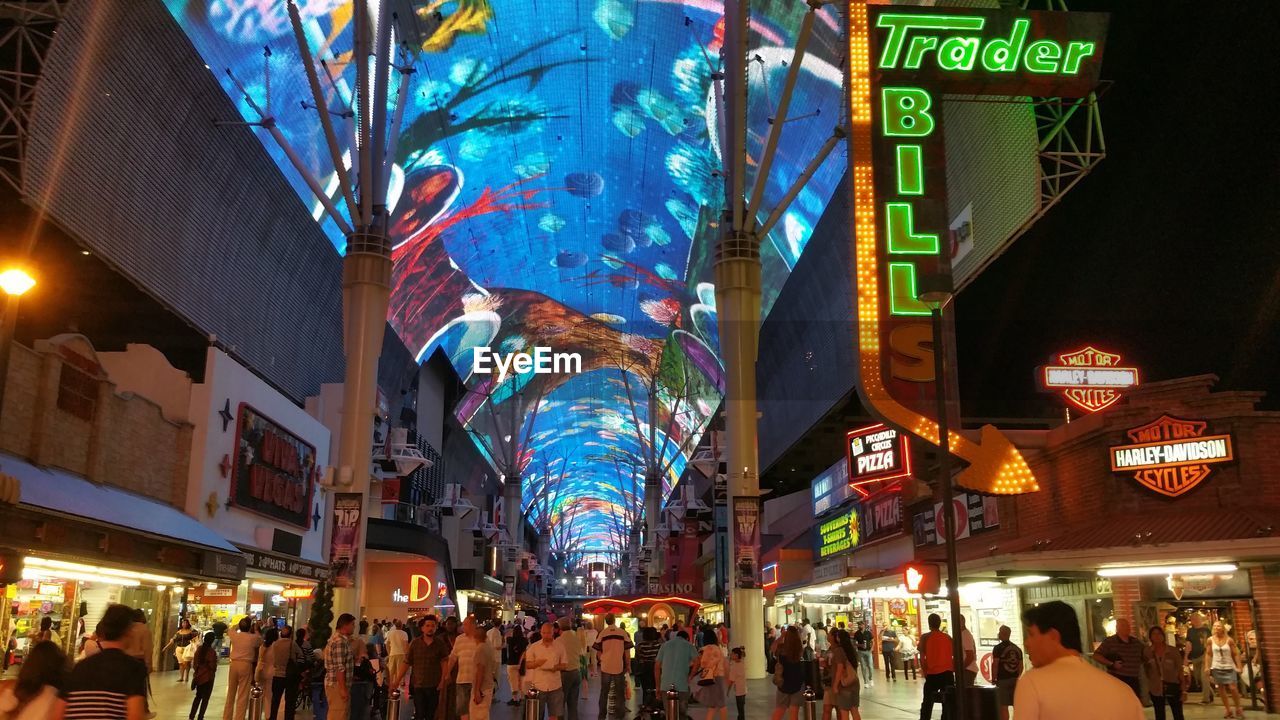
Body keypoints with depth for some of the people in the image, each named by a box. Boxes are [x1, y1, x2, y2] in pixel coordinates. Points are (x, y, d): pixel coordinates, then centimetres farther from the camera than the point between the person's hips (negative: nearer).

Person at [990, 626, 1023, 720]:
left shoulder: (998, 648, -8)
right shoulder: (1017, 648, 11)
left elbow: (995, 664, -13)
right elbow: (1021, 666, 12)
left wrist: (994, 679, -4)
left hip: (1003, 680, -6)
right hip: (1015, 680, 6)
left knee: (1003, 707, -4)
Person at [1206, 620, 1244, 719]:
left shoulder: (1229, 640, -7)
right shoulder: (1210, 640, -2)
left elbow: (1236, 654, -4)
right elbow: (1208, 654, 4)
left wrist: (1239, 667, -10)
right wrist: (1207, 667, -2)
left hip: (1229, 667, -2)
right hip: (1216, 668, 2)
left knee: (1233, 688, -8)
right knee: (1221, 690, 5)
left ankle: (1238, 709, 12)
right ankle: (1228, 710, 14)